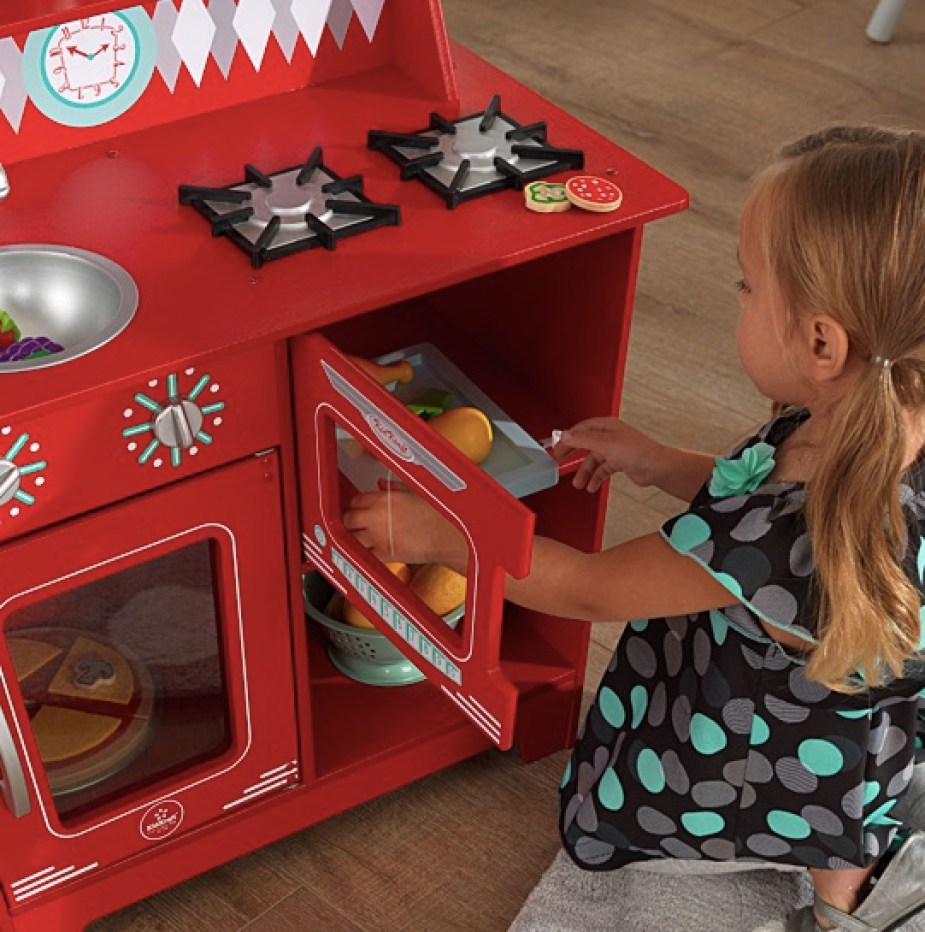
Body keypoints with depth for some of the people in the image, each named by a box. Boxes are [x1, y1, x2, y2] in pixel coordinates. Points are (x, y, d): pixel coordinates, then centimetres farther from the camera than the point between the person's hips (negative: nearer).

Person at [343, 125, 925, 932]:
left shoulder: (794, 536, -43)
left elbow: (586, 590, -25)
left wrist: (437, 534, -14)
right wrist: (659, 465, -3)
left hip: (793, 775, -7)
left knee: (602, 822, 17)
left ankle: (851, 863, 12)